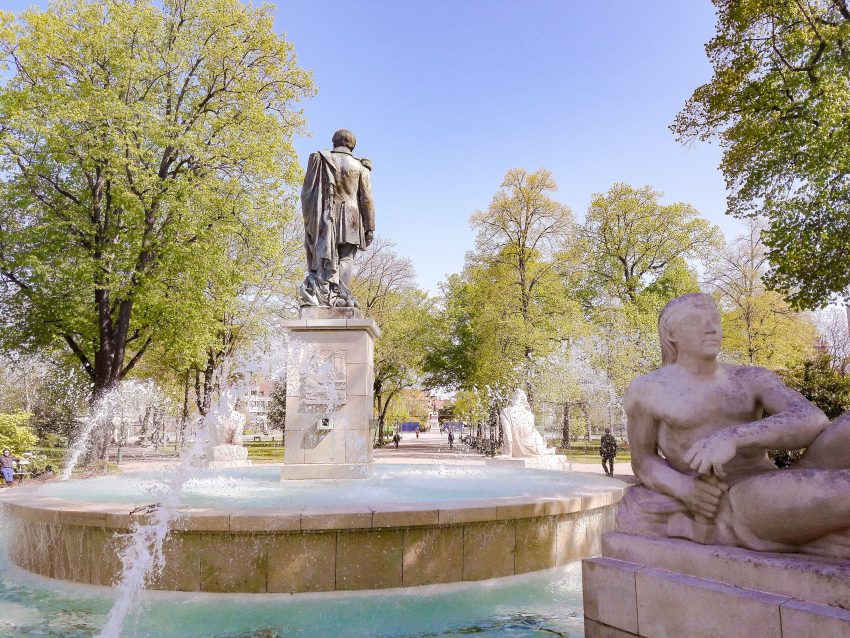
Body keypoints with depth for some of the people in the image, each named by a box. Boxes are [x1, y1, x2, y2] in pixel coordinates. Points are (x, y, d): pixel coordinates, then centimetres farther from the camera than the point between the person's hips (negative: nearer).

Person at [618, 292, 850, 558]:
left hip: (784, 494, 6)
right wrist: (684, 487, -12)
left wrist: (733, 437, -23)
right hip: (721, 505, -5)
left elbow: (812, 421, -5)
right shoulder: (647, 391, 6)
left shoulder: (752, 379, 14)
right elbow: (643, 461, 12)